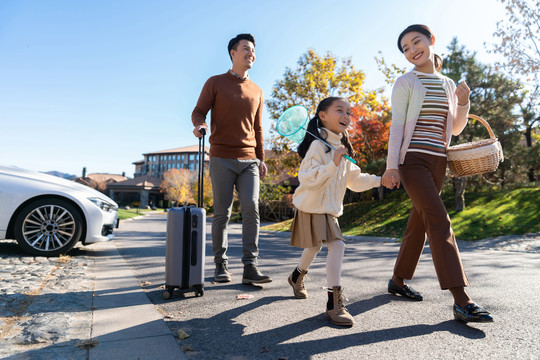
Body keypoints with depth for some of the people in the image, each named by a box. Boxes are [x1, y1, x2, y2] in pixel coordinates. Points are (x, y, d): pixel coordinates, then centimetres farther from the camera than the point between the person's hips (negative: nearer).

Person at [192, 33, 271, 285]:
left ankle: (250, 267, -5)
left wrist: (261, 158, 15)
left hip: (249, 160, 3)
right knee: (222, 213, -1)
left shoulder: (256, 91, 19)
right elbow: (198, 111, 4)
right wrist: (199, 125, -20)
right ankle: (220, 266, 9)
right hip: (222, 158, -3)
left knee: (251, 209, -8)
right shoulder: (215, 83, 8)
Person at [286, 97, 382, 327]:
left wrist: (380, 180, 8)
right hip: (313, 206, -9)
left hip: (329, 208, 9)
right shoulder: (318, 145, -18)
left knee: (314, 246, 21)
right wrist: (333, 164, -33)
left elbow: (354, 179, 16)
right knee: (336, 245, -18)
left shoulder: (343, 148, 11)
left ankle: (297, 276, 47)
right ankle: (334, 303, -11)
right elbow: (308, 179, -27)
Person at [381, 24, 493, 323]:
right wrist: (391, 165, -15)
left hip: (437, 162, 6)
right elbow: (396, 125, -5)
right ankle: (461, 301, -16)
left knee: (419, 222, 9)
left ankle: (398, 281, 24)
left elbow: (456, 128, 20)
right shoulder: (405, 83, 2)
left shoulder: (448, 85, 17)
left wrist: (464, 102, 1)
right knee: (439, 221, -16)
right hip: (412, 160, -6)